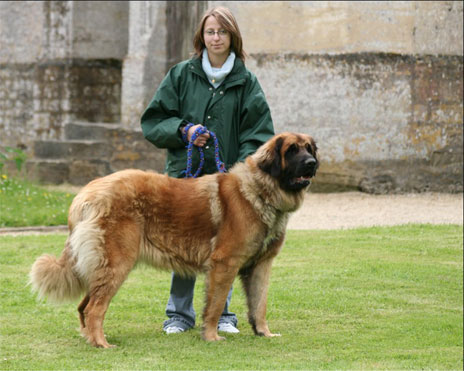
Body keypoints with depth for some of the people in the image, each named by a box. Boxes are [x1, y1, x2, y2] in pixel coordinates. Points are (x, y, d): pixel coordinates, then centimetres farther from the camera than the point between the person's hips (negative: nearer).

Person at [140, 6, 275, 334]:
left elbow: (259, 133, 1)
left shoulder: (246, 82, 6)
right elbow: (153, 120, 9)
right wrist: (183, 130, -9)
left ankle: (221, 314, 14)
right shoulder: (181, 75, 8)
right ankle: (179, 314, 10)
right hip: (185, 173, 0)